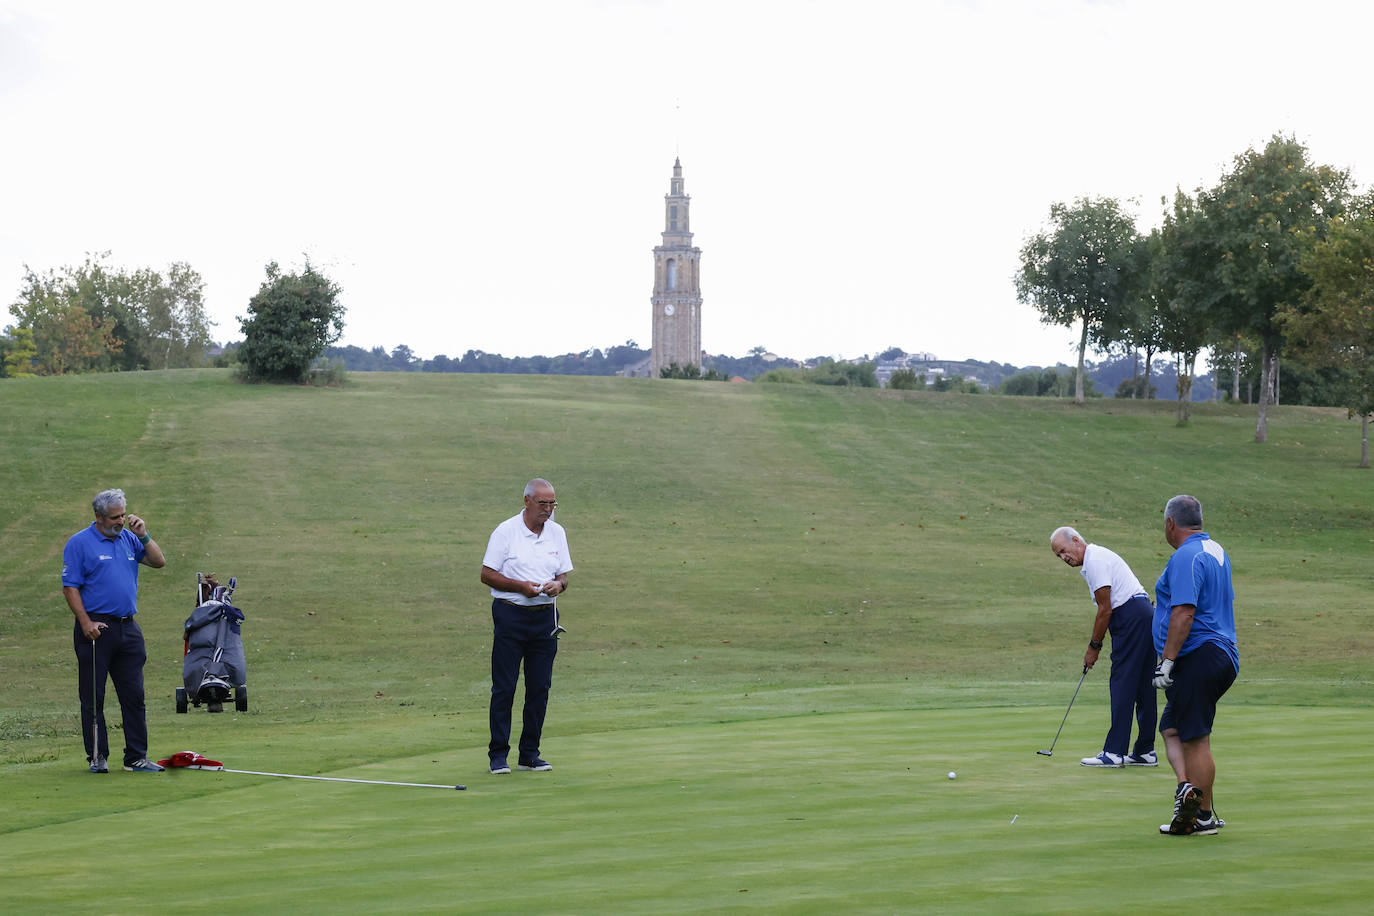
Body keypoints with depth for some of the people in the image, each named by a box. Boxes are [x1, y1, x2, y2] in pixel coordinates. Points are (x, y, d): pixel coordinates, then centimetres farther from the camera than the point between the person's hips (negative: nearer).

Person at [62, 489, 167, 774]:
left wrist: (144, 535, -3)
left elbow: (159, 561, 9)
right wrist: (86, 622, -15)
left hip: (128, 628, 5)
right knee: (93, 697, 1)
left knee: (134, 696, 3)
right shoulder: (79, 543, -4)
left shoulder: (129, 539, 12)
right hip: (95, 628, -5)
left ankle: (136, 757, 8)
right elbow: (70, 587, -7)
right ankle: (98, 757, 7)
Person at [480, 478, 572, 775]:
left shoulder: (557, 533, 10)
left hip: (545, 616, 4)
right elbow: (487, 574, -5)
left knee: (540, 687, 4)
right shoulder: (505, 532, -5)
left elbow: (564, 574, 15)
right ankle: (498, 754, 2)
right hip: (511, 615, -4)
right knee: (504, 687, -3)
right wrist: (520, 586, -16)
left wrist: (558, 585, -8)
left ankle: (530, 753, 12)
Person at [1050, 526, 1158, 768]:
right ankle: (1145, 752, 10)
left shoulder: (1095, 560, -11)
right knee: (1143, 687, 9)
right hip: (1145, 615, 10)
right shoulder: (1099, 556, 21)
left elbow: (1105, 610, -12)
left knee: (1122, 686, -10)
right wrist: (1095, 644, 18)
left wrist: (1094, 646, -4)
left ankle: (1114, 752, -11)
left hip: (1131, 619, -10)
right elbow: (1109, 608, 22)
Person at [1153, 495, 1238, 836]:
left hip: (1196, 657, -10)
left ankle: (1204, 817, -3)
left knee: (1195, 740, -5)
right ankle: (1188, 786, -3)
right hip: (1222, 657, 10)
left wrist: (1167, 661, -23)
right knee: (1171, 728, 13)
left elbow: (1184, 613, -24)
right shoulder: (1216, 551, 16)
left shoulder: (1186, 557, -15)